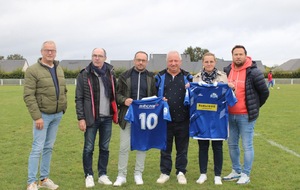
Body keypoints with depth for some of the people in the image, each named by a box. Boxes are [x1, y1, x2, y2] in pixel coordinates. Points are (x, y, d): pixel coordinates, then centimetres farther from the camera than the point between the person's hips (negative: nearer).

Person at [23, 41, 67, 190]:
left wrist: (63, 107, 9)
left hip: (57, 115, 6)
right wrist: (37, 117, -19)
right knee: (38, 148, -5)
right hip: (43, 115, -6)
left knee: (49, 147, 12)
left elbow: (64, 90, 19)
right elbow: (28, 96, -15)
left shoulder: (59, 69, 10)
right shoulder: (33, 70, -11)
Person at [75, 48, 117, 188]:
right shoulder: (84, 75, -4)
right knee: (89, 148, 5)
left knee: (105, 148, 11)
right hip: (91, 118, -3)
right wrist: (81, 118, -10)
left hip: (107, 118, 3)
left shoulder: (110, 73, 6)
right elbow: (79, 98, -4)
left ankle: (102, 175, 23)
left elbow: (115, 93, 12)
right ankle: (89, 175, 18)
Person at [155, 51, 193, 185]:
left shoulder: (187, 77, 8)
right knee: (165, 148, 8)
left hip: (183, 119, 0)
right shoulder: (160, 77, 7)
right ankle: (165, 172, 20)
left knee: (182, 148, 8)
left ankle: (181, 172, 20)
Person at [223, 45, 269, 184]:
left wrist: (255, 107, 5)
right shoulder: (227, 71, 6)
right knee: (232, 144, 13)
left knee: (247, 146, 1)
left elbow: (264, 92, -4)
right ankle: (236, 171, 27)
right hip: (230, 115, 6)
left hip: (246, 116, -6)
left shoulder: (253, 72, -11)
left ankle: (246, 174, 12)